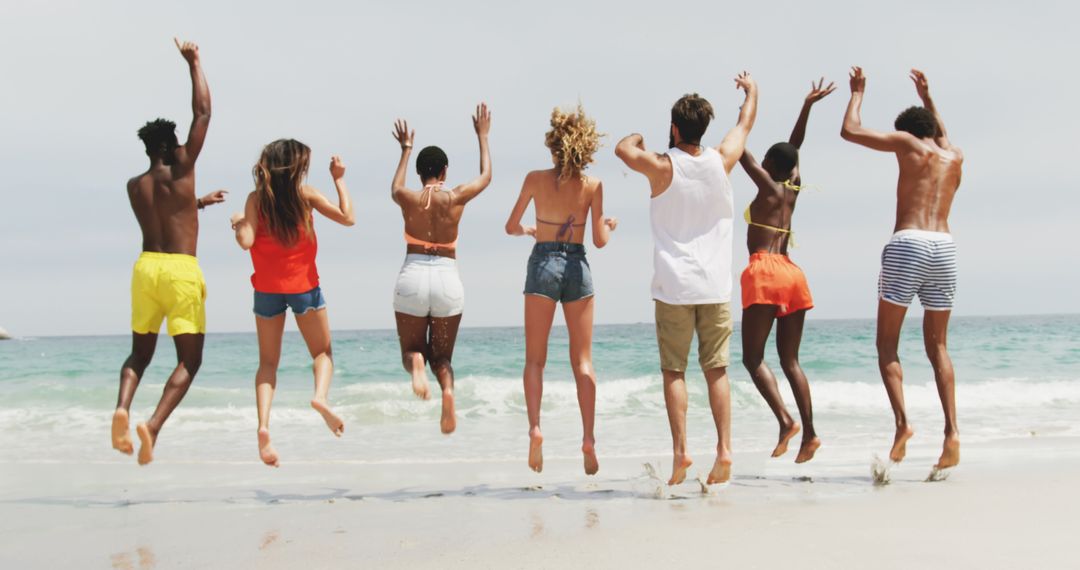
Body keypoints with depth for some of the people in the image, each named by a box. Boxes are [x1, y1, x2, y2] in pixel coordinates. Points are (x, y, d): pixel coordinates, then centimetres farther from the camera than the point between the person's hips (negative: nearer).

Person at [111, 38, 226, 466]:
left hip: (146, 266, 5)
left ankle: (122, 407, -11)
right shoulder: (182, 171, -5)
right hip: (182, 271, -5)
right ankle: (154, 425, -18)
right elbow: (203, 112, -2)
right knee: (189, 359, 2)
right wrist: (194, 62, 5)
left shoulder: (134, 186, 9)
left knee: (140, 353, 18)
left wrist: (199, 202, 40)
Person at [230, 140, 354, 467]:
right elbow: (347, 218, -10)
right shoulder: (306, 195, -6)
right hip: (303, 287, -1)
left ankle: (263, 424, -12)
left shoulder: (256, 199, -4)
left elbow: (246, 241, -13)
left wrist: (237, 223, 7)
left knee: (268, 362, 10)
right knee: (322, 352, 14)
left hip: (267, 289, 1)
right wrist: (339, 179, -2)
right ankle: (321, 395, -18)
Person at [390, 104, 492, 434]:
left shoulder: (408, 199, 2)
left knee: (412, 350, 15)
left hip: (412, 278, 0)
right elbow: (486, 176, 20)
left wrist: (406, 150, 42)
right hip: (448, 280, 0)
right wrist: (483, 137, 31)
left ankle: (416, 363, -25)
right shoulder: (455, 198, 0)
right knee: (442, 356, 13)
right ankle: (448, 388, -23)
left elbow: (395, 188, 30)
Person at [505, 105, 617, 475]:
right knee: (582, 360, 7)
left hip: (542, 265, -1)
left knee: (535, 358, 4)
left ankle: (535, 428, -14)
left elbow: (511, 227, 5)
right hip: (577, 267, 1)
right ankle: (588, 438, -1)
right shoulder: (593, 186, -2)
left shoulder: (536, 179, -1)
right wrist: (610, 227, 19)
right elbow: (599, 240, -2)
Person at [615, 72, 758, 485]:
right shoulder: (721, 161, 1)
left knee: (673, 371, 3)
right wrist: (751, 89, 38)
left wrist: (638, 135, 32)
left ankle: (680, 450, -6)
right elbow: (746, 123, 20)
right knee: (717, 370, 6)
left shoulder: (662, 167, -7)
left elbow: (623, 148, 12)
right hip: (715, 285, 3)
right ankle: (724, 450, -2)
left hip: (674, 286, -2)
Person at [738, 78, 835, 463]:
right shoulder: (793, 189, 15)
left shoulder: (768, 186, -1)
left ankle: (785, 419, -22)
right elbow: (795, 147, 25)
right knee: (789, 360, 7)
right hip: (792, 274, 7)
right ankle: (809, 432, -3)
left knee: (753, 357, -4)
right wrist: (808, 106, 28)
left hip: (765, 273, -7)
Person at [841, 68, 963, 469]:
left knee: (887, 345, 4)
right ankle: (951, 430, -4)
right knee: (937, 347, 11)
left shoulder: (907, 142, 7)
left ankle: (902, 421, -15)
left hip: (907, 244, -4)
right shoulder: (954, 157, 20)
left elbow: (849, 131, 11)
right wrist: (927, 99, 53)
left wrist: (857, 93, 26)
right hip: (944, 246, 4)